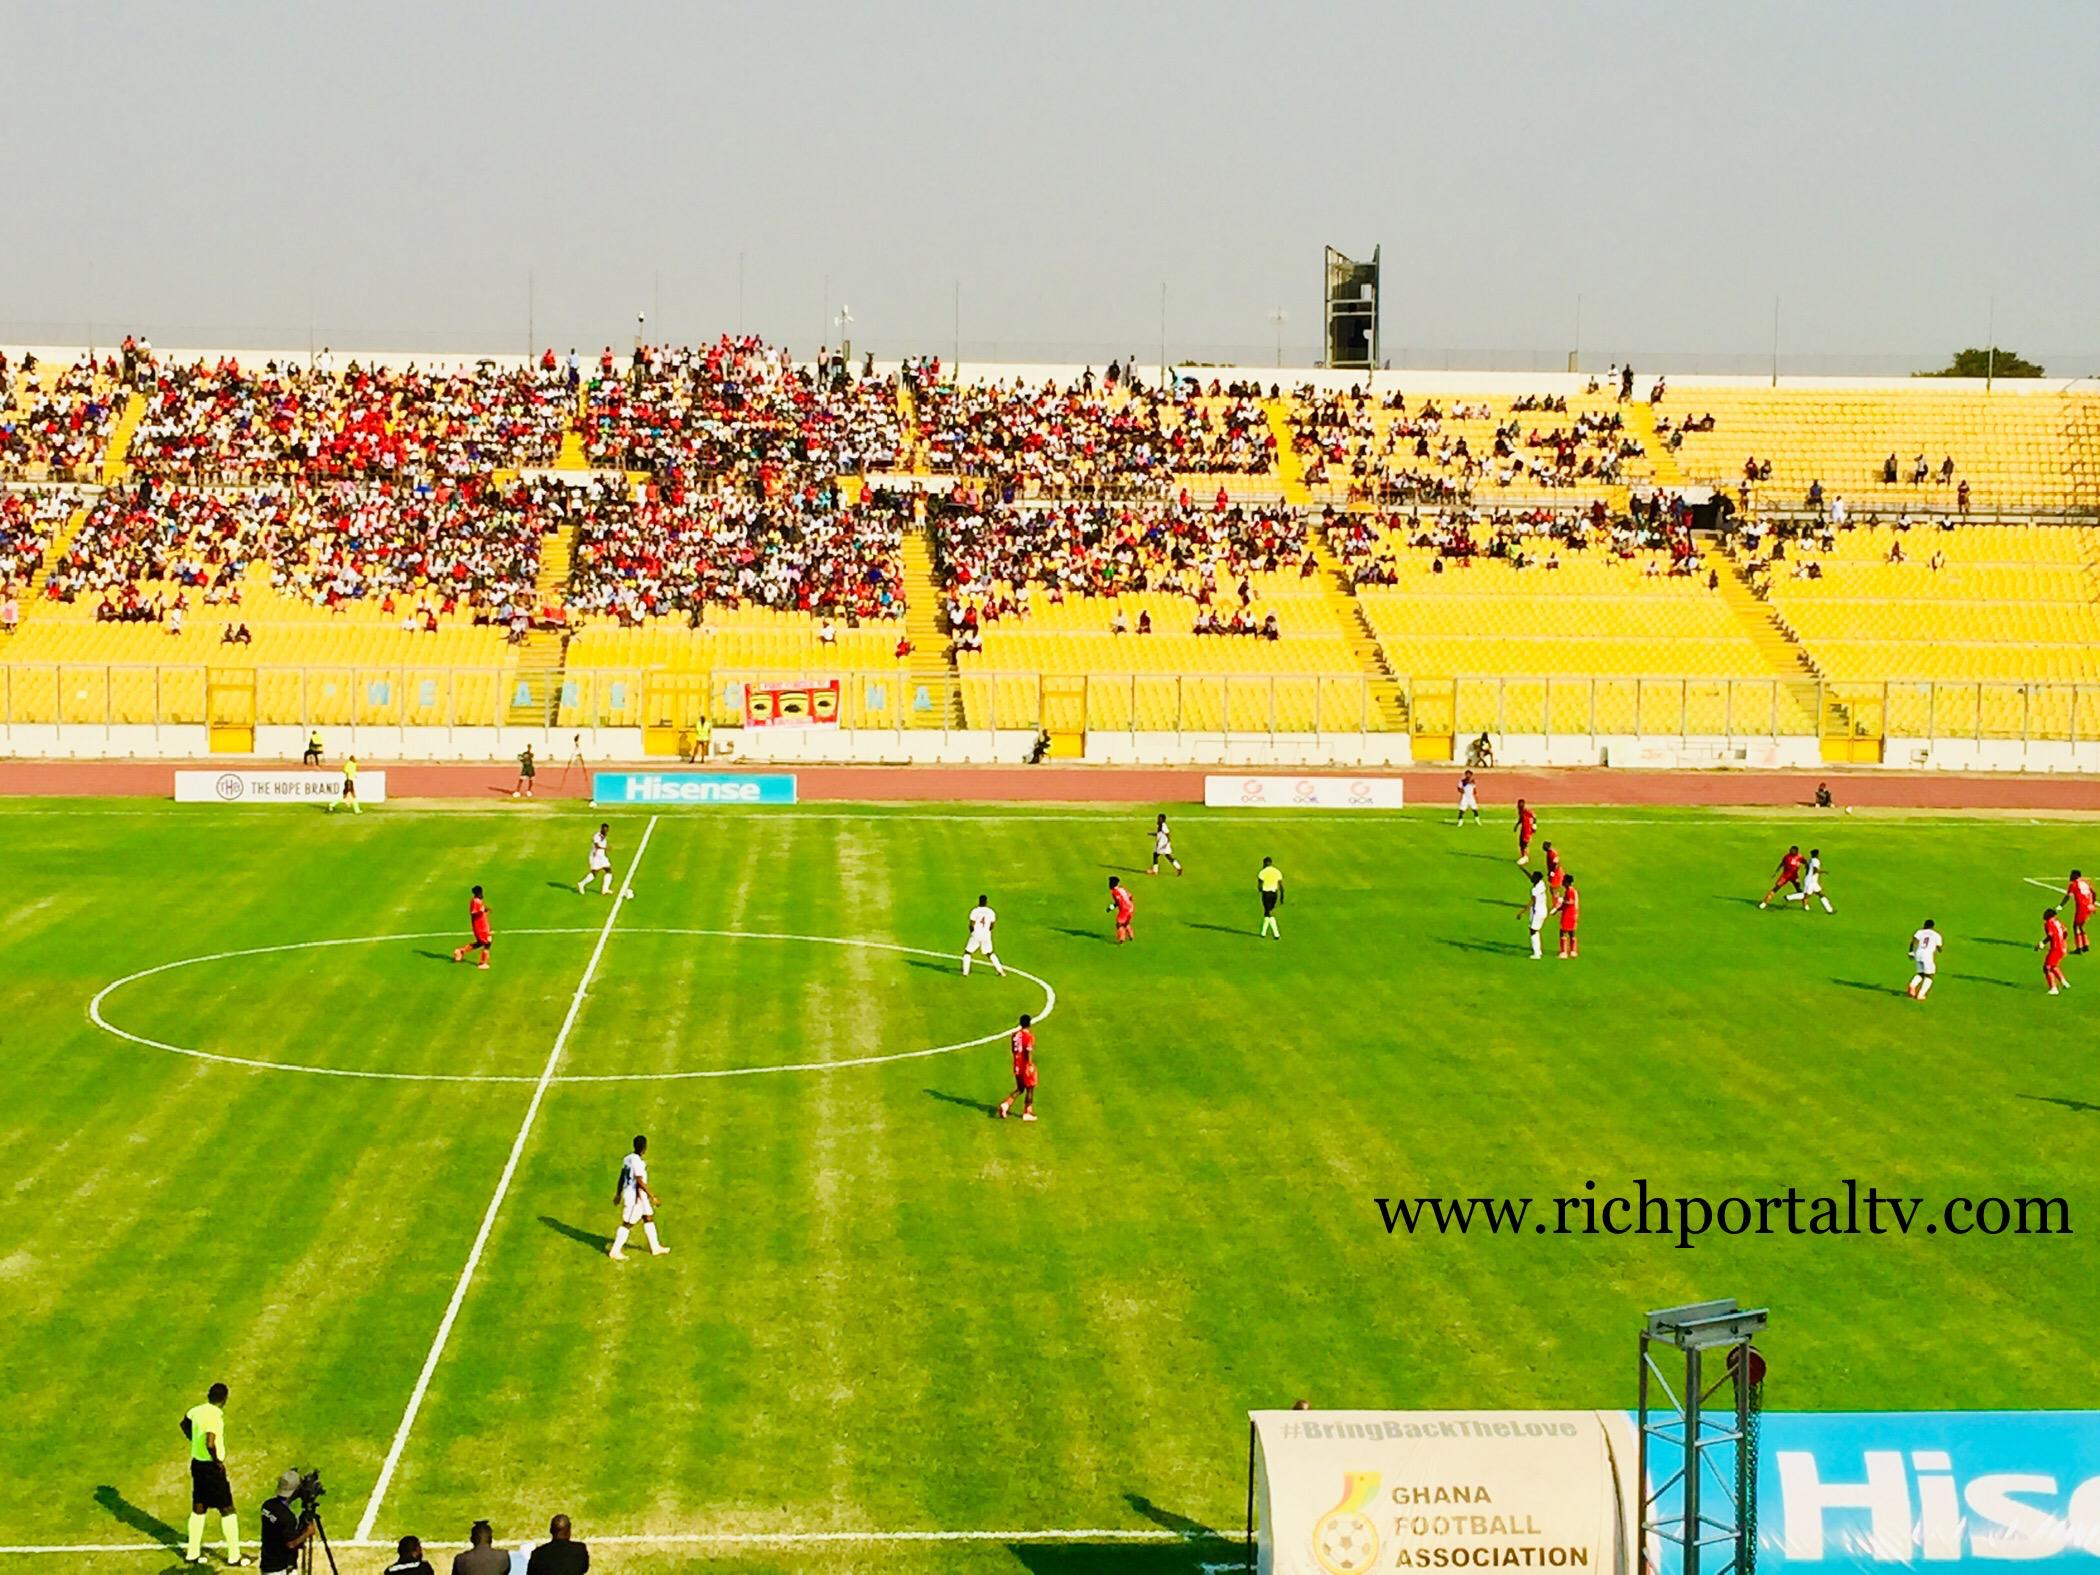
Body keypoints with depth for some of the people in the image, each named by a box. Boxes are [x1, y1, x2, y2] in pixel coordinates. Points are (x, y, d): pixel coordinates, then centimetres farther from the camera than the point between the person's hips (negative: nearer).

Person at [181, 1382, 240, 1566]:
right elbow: (210, 1444, -35)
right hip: (213, 1468, -8)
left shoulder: (197, 1411, -1)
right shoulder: (215, 1416, -25)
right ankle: (234, 1555, 9)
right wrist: (217, 1461, -19)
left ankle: (193, 1553, 25)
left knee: (198, 1509, 18)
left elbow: (185, 1423, 21)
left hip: (196, 1463, 8)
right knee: (227, 1510, 4)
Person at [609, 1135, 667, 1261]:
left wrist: (618, 1194, 19)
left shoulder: (628, 1158, 2)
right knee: (627, 1224, 1)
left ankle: (655, 1248, 30)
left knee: (649, 1218, 19)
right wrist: (652, 1196, -19)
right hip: (635, 1197, -10)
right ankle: (615, 1251, 10)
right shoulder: (638, 1162, -25)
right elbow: (640, 1182, -26)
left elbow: (622, 1177, 10)